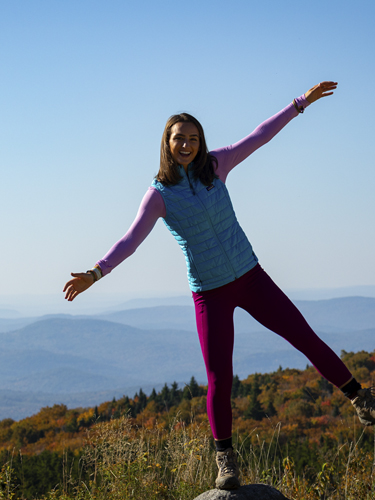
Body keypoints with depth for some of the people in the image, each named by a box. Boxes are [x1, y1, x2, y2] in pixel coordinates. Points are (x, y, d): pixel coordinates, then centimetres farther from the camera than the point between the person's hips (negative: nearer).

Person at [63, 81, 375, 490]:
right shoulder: (159, 194, -9)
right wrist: (95, 273, -28)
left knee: (305, 338, 3)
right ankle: (225, 457, 15)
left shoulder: (214, 165, -1)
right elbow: (131, 239, -16)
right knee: (219, 379, -6)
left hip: (249, 276, 3)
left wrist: (303, 102, 6)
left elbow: (259, 136, 4)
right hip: (210, 293, -3)